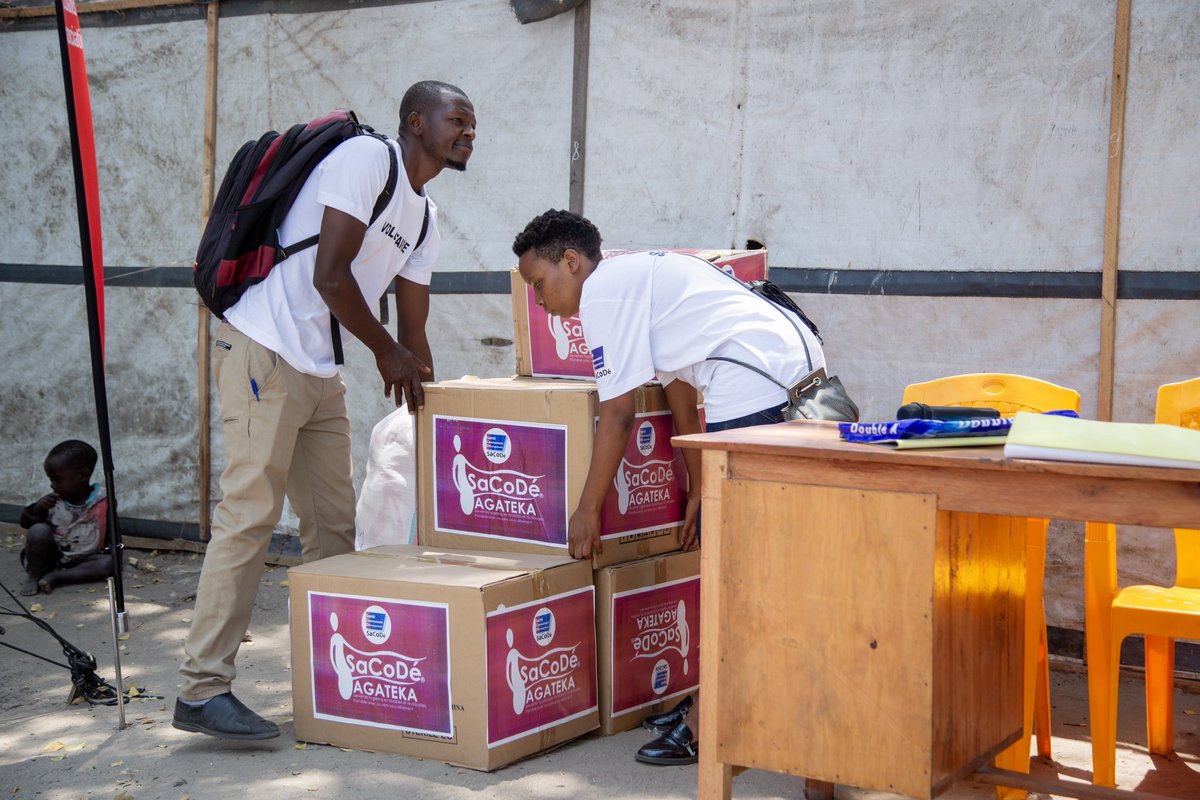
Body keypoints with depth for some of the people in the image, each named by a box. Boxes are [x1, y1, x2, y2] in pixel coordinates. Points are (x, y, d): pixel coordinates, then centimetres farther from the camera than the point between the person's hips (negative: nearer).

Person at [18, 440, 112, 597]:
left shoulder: (103, 501, -10)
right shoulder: (52, 501, -7)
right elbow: (25, 522, -4)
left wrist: (112, 551, -9)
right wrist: (38, 508, -23)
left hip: (81, 561, 1)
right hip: (51, 558, -1)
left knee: (109, 563, -27)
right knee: (38, 530, -27)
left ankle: (55, 577, -21)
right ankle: (34, 576, -11)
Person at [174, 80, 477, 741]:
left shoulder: (425, 221, 17)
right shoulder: (367, 157, -10)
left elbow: (414, 333, 20)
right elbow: (329, 276, -18)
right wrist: (386, 351, -5)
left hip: (320, 371, 10)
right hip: (264, 353, -10)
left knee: (335, 525, 10)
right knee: (249, 515, -12)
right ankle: (202, 690, -9)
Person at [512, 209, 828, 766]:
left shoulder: (604, 289, -2)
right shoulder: (642, 274, 26)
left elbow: (617, 414, -4)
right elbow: (680, 395, 28)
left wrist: (587, 511, 4)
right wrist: (697, 490, 30)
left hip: (757, 387, -10)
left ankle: (710, 724, 2)